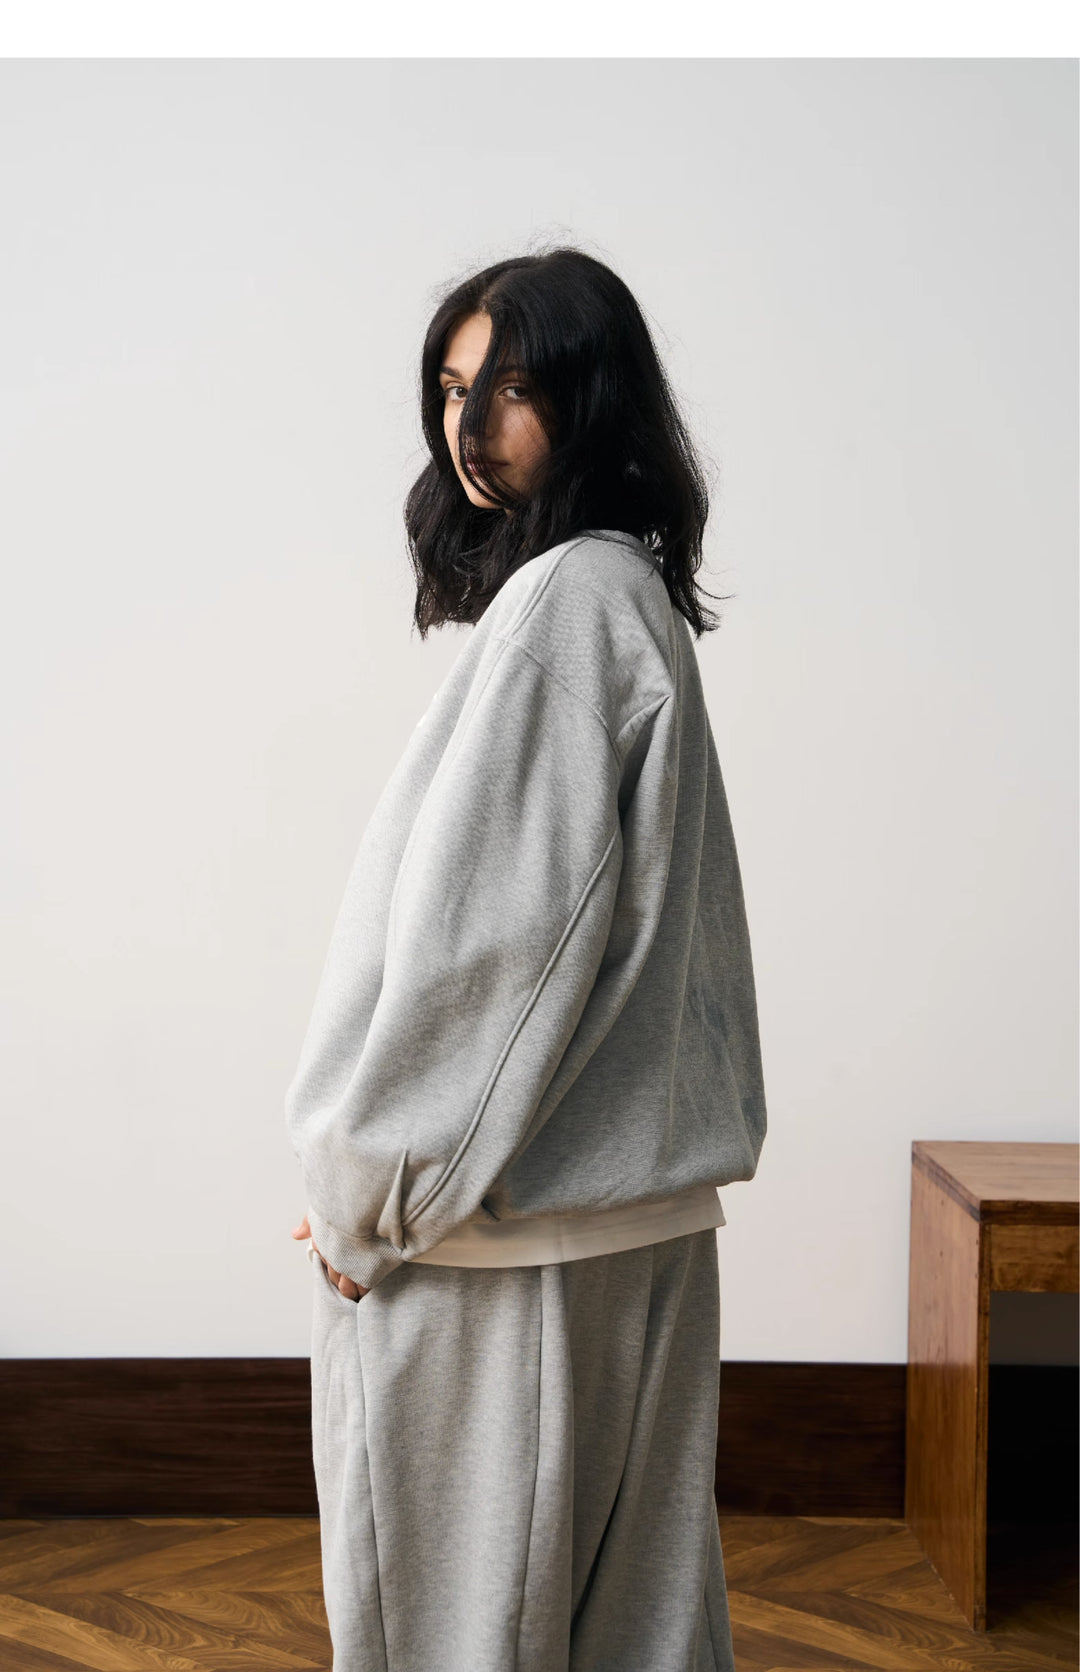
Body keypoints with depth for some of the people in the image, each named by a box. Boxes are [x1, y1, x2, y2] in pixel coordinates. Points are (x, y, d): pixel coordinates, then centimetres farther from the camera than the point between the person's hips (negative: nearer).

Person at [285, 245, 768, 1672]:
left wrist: (368, 1186, -13)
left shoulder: (562, 602, -16)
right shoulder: (630, 593, 14)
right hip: (618, 1188, 9)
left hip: (509, 1213, -9)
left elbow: (492, 926, -22)